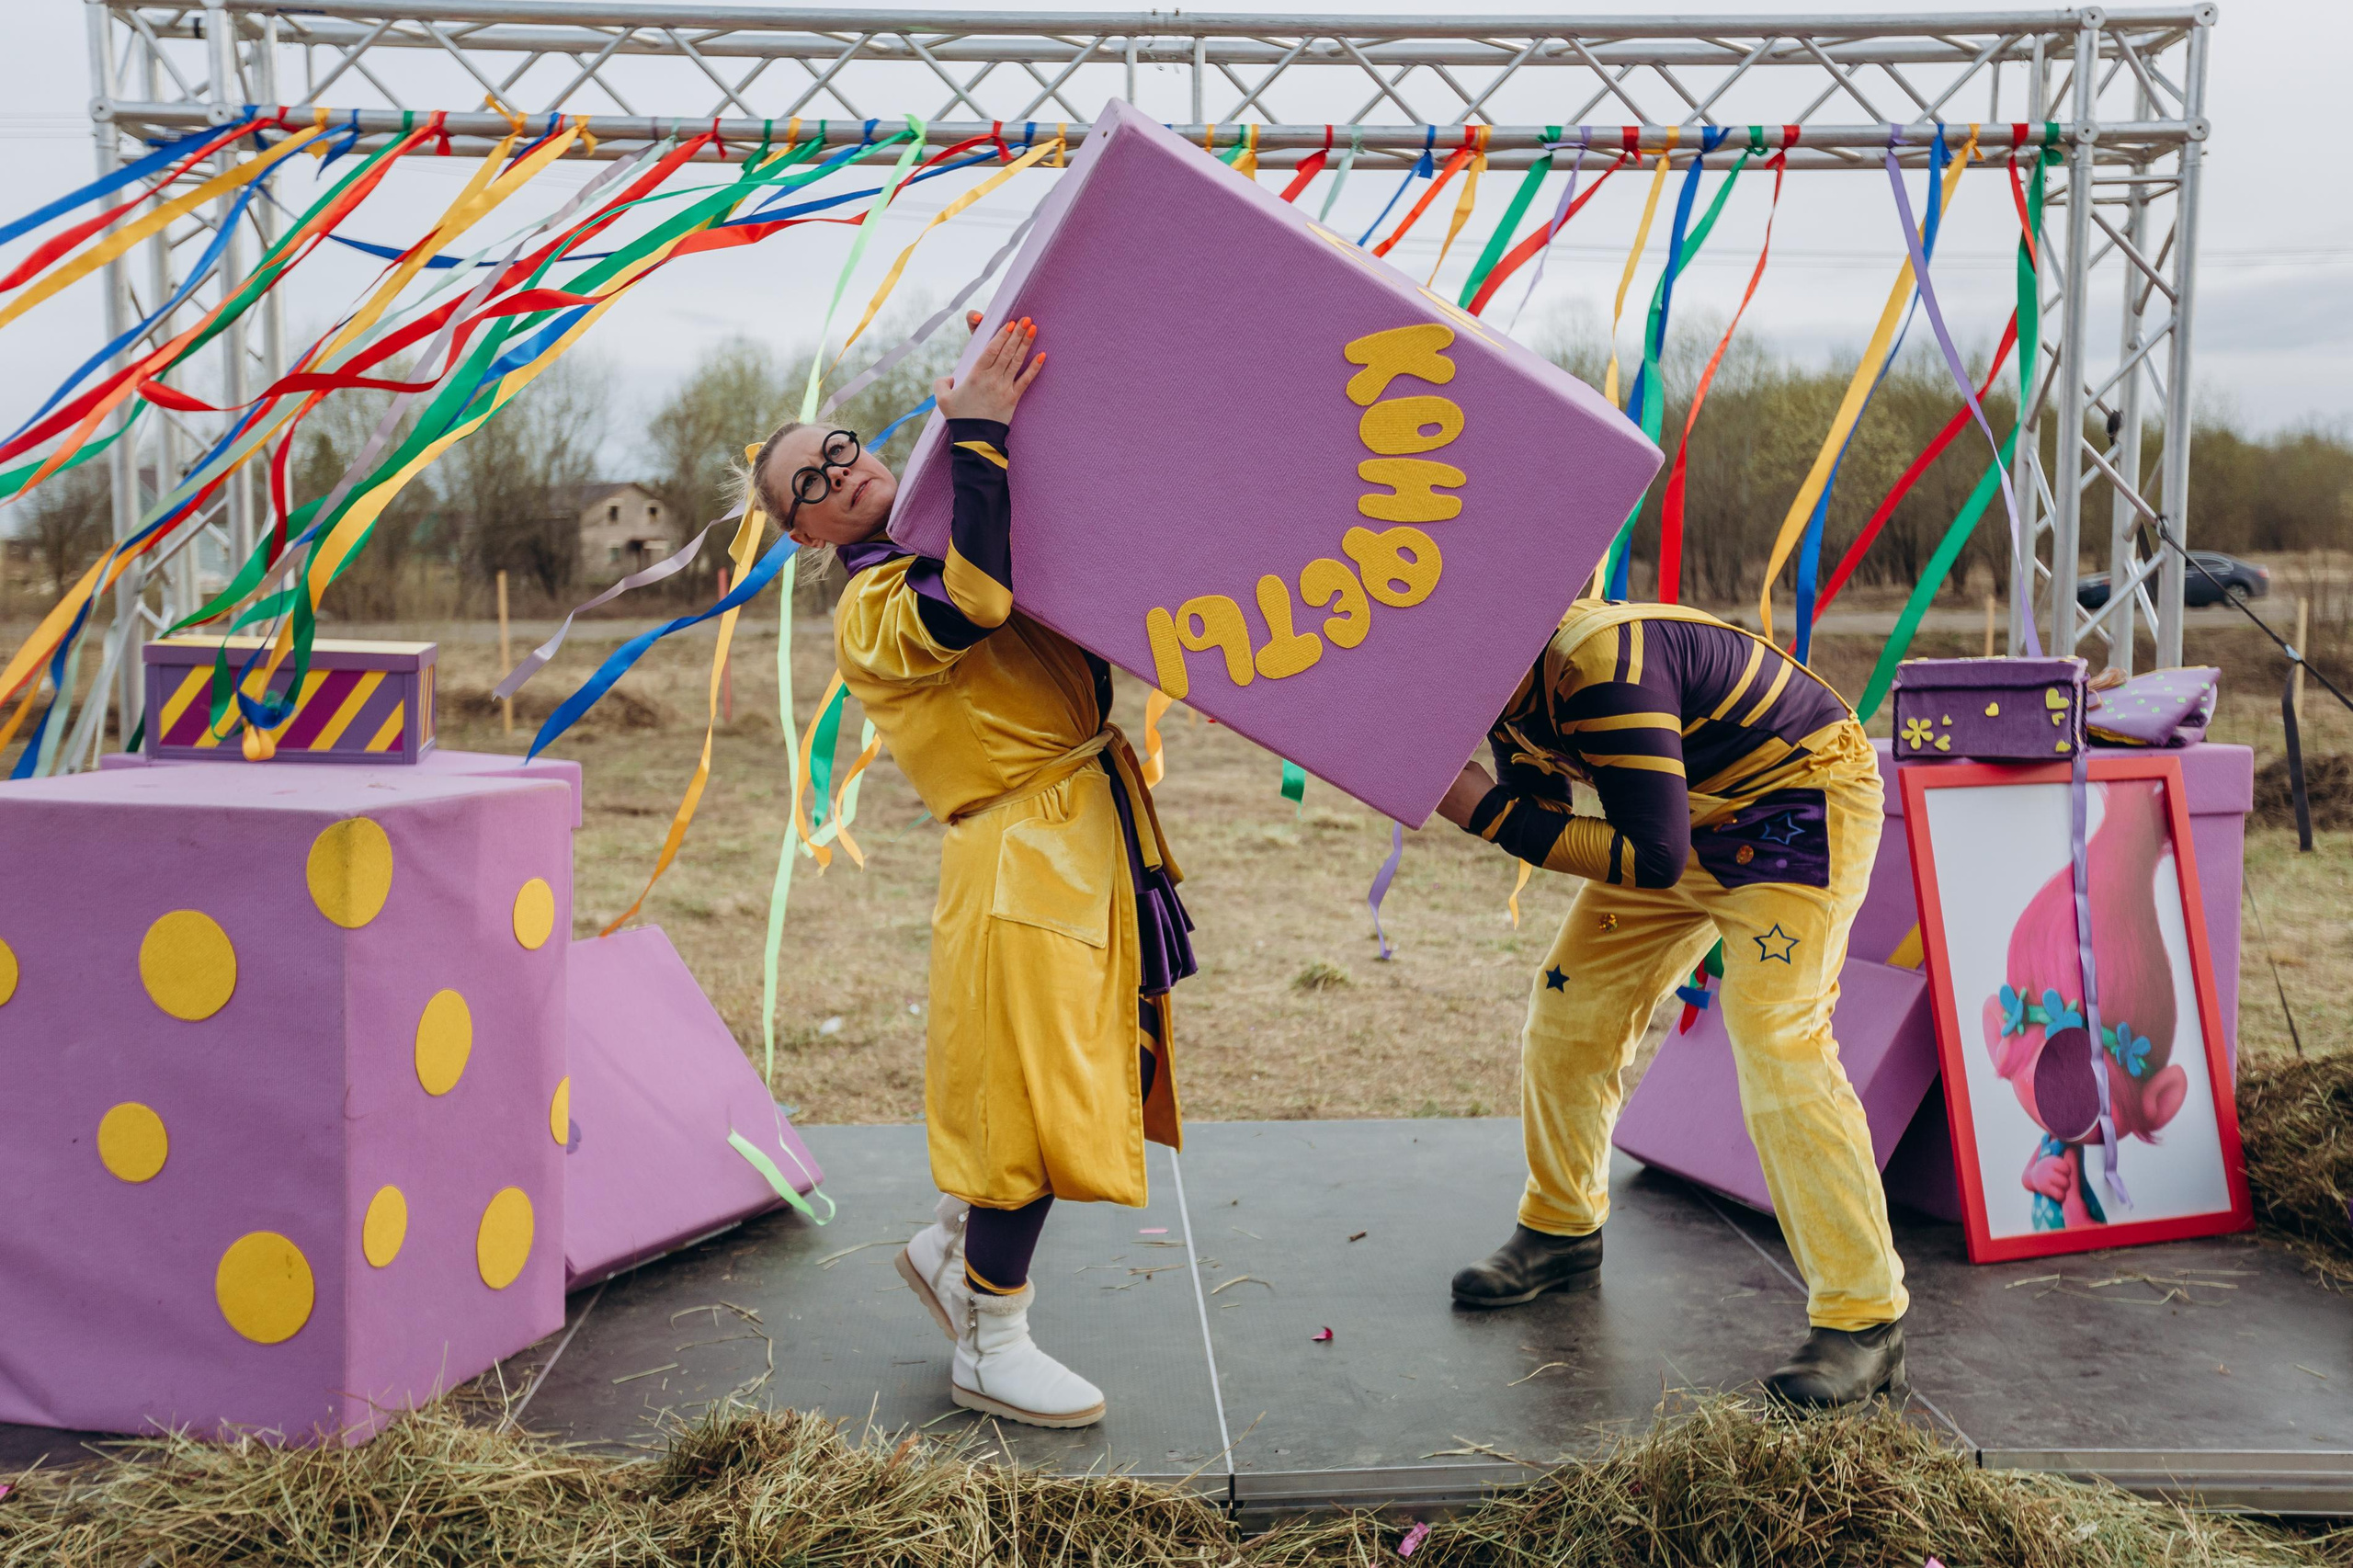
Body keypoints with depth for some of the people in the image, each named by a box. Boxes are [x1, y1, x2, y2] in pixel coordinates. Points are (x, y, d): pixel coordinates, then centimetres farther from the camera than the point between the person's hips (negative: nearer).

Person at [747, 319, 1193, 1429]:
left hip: (1094, 846, 9)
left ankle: (949, 1246, 37)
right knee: (1030, 1104, -3)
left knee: (1081, 1083, 17)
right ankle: (988, 1350, 14)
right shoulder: (871, 614, -9)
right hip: (1022, 865, -9)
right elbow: (969, 606, -31)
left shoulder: (948, 548, 17)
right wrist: (976, 437, -26)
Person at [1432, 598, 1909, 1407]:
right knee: (1570, 1002, 7)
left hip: (1802, 801, -9)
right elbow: (1539, 809, 1)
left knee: (1774, 1039, -21)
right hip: (1686, 812, 9)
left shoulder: (1606, 665, -36)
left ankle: (1864, 1318, -11)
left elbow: (1653, 857, -36)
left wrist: (1486, 811, -34)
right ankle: (1560, 1231, 26)